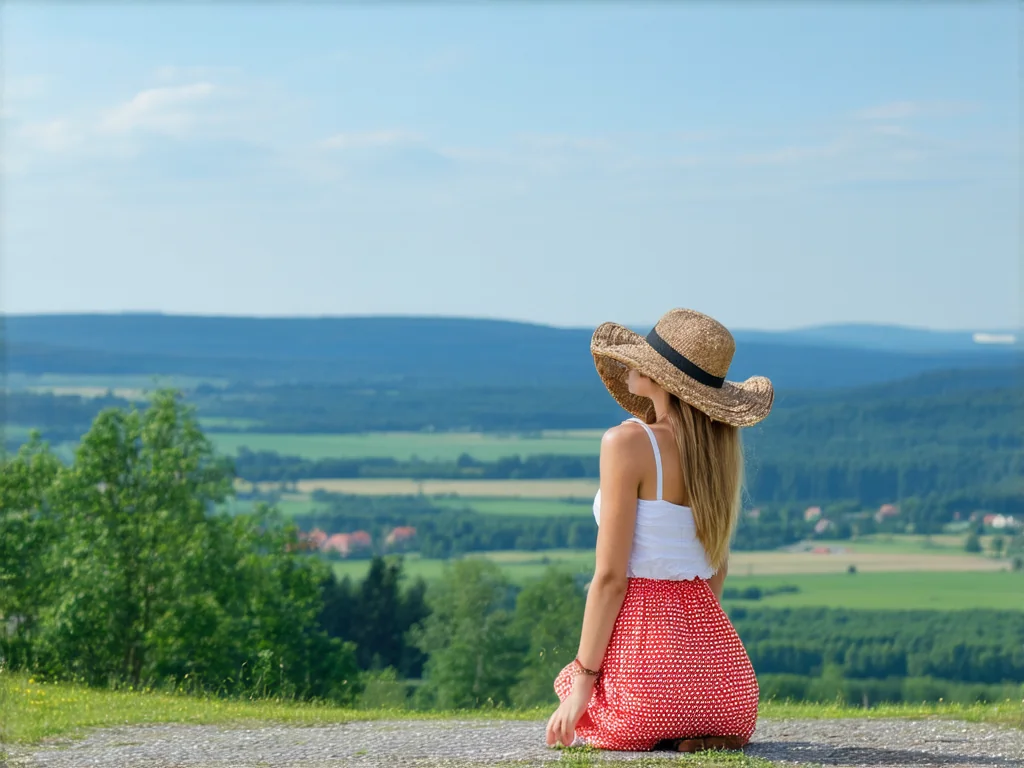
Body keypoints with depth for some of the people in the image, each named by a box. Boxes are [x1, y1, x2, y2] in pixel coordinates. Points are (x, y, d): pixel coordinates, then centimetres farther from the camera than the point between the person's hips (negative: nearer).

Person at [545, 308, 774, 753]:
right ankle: (700, 732, 8)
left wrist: (582, 681, -8)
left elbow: (611, 577, -14)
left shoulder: (628, 443, -13)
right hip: (716, 652, 6)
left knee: (568, 727, 29)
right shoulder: (722, 445, 7)